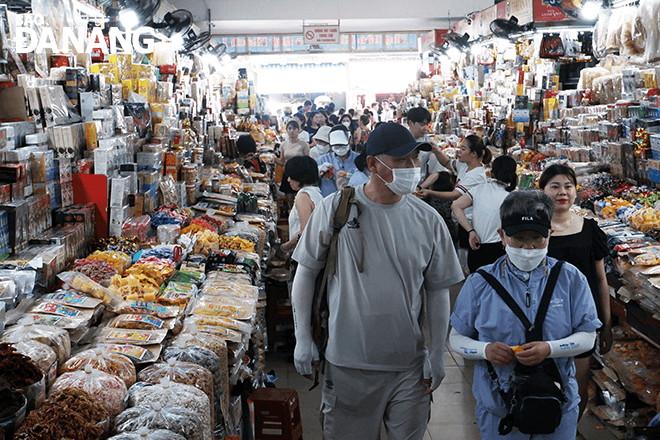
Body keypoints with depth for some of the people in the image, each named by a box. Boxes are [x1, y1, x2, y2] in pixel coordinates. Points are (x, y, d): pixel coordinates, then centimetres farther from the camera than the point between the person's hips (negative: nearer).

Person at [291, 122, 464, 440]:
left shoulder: (428, 220, -2)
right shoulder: (334, 209, -7)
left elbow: (438, 290, 6)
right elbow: (306, 273, 2)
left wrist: (437, 355, 4)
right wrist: (303, 338, 0)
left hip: (409, 366, 2)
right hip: (346, 364, -1)